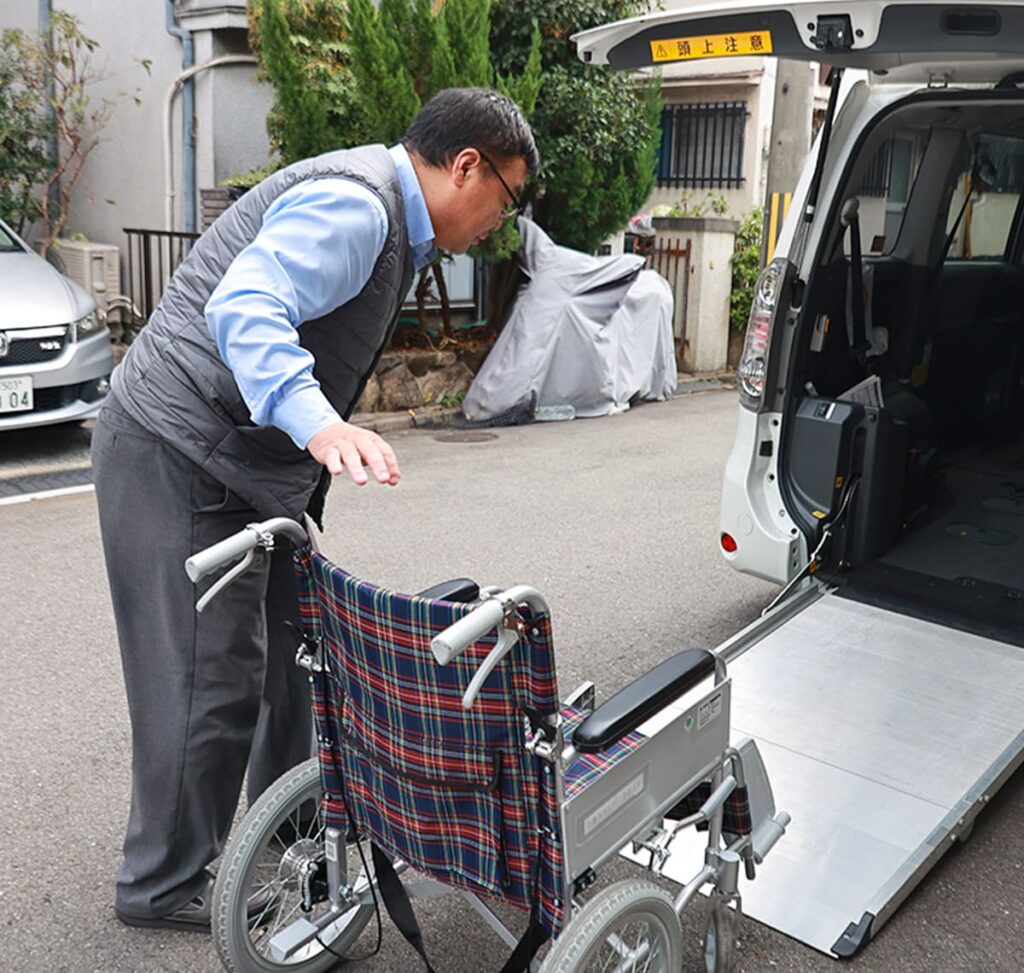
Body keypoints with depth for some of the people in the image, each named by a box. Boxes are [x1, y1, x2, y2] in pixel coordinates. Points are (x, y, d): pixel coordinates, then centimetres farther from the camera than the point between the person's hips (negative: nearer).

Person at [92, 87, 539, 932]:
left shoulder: (391, 222, 16)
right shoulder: (351, 205, -18)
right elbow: (246, 309, -33)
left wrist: (319, 438, 26)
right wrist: (320, 425, -47)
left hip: (254, 467, 10)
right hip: (178, 459, -10)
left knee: (297, 653, 15)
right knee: (212, 682, -4)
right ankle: (163, 888, 16)